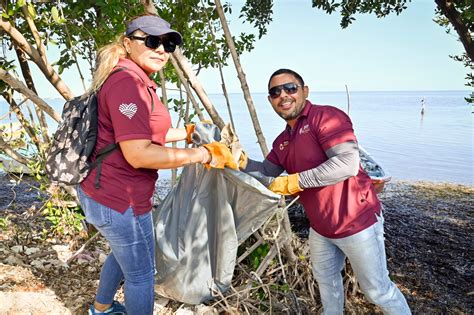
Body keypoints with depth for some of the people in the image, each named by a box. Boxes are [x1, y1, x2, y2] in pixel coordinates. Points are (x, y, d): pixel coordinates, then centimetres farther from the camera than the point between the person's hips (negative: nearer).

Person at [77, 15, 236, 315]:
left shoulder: (138, 81, 11)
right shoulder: (128, 81, -22)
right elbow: (138, 154, -28)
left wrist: (187, 132, 19)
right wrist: (204, 154, -23)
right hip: (119, 201, -11)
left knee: (124, 252, 33)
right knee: (141, 273, 10)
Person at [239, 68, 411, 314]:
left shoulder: (325, 116, -21)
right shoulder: (282, 141, 7)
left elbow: (348, 164, -32)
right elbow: (267, 171, 16)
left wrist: (296, 181, -28)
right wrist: (243, 162, -5)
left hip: (356, 222, -8)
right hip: (320, 227, 9)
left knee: (378, 290, 7)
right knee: (325, 278, 27)